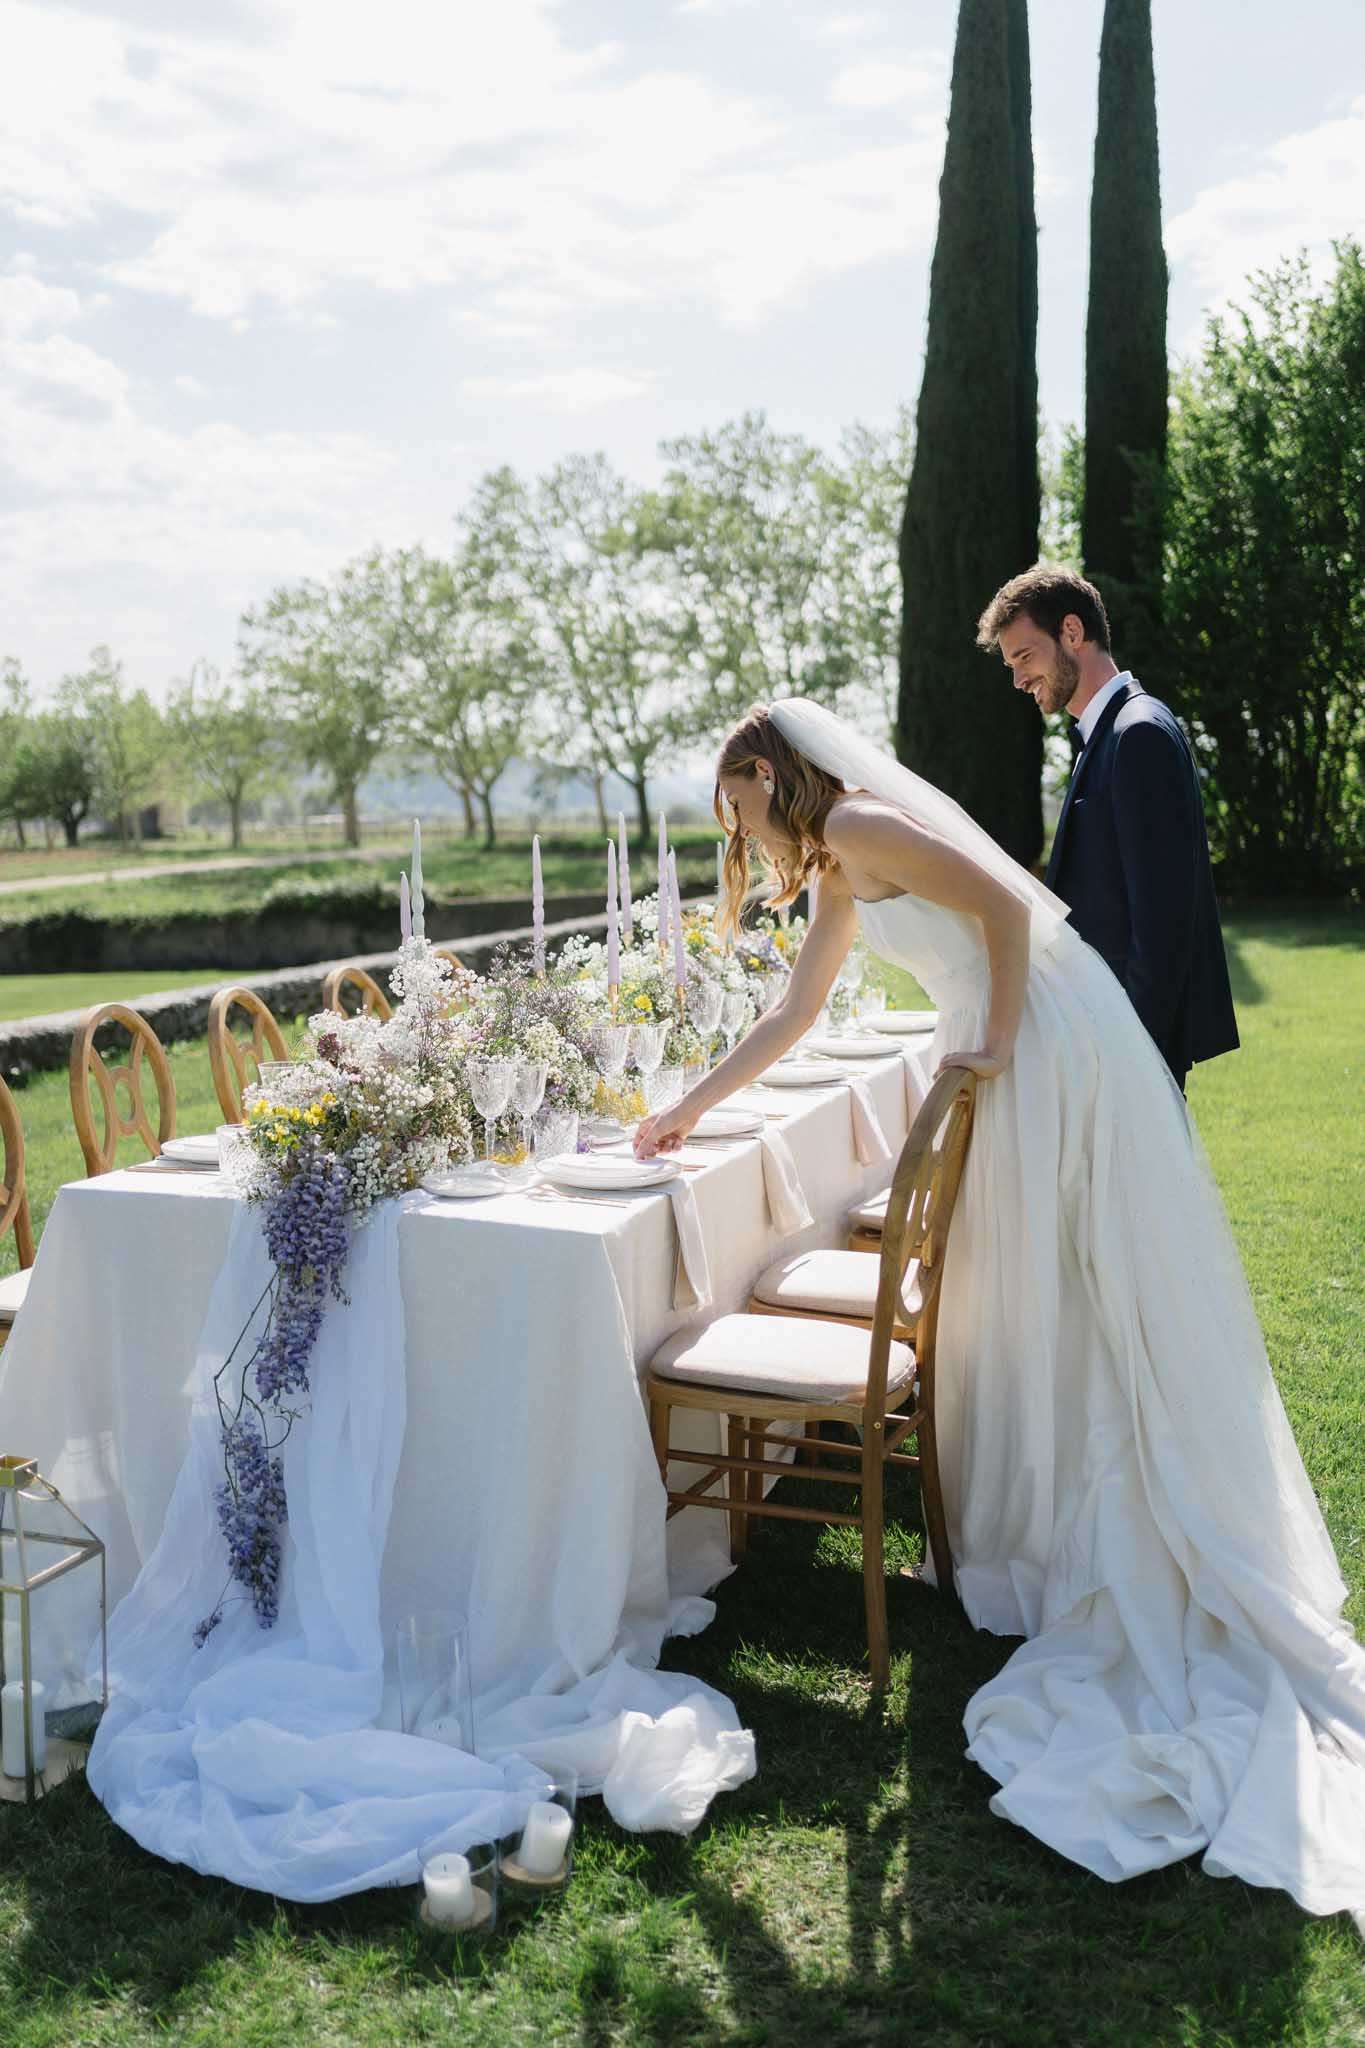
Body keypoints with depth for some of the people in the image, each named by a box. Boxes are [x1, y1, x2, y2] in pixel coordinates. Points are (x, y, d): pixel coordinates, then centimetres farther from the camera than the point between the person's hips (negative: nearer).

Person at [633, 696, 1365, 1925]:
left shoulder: (856, 822, -9)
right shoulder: (846, 866, 19)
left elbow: (1004, 903, -20)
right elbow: (793, 1017, 26)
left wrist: (997, 1043, -12)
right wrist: (690, 1110, 30)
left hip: (1050, 1057, -9)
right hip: (1026, 1060, 9)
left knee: (1093, 1317, 1)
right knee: (1033, 1308, 14)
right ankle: (1047, 1547, 24)